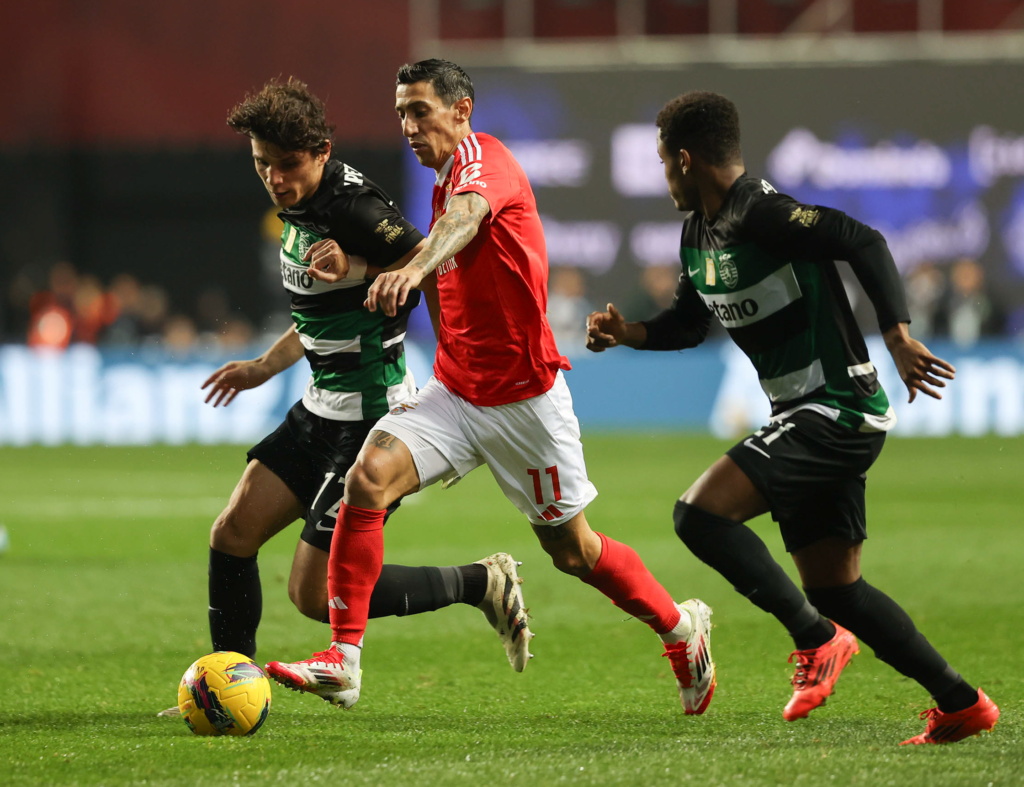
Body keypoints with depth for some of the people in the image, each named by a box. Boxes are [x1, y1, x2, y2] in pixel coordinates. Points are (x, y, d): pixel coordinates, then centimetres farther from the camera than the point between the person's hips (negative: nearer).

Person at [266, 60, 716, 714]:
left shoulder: (482, 158, -14)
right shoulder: (446, 185, 13)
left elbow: (467, 218, -38)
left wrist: (416, 267, -60)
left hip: (525, 399, -7)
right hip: (455, 391, 7)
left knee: (571, 549, 6)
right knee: (368, 479, -18)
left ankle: (683, 629, 32)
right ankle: (342, 662, -19)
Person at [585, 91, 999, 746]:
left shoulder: (760, 213, -17)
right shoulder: (700, 232, 13)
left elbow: (865, 243, -24)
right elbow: (689, 322, 27)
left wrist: (898, 337, -31)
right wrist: (625, 334, 8)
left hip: (834, 412, -10)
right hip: (811, 420, 10)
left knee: (701, 513, -19)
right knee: (834, 587, 10)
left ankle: (818, 639, -10)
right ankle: (962, 705, 15)